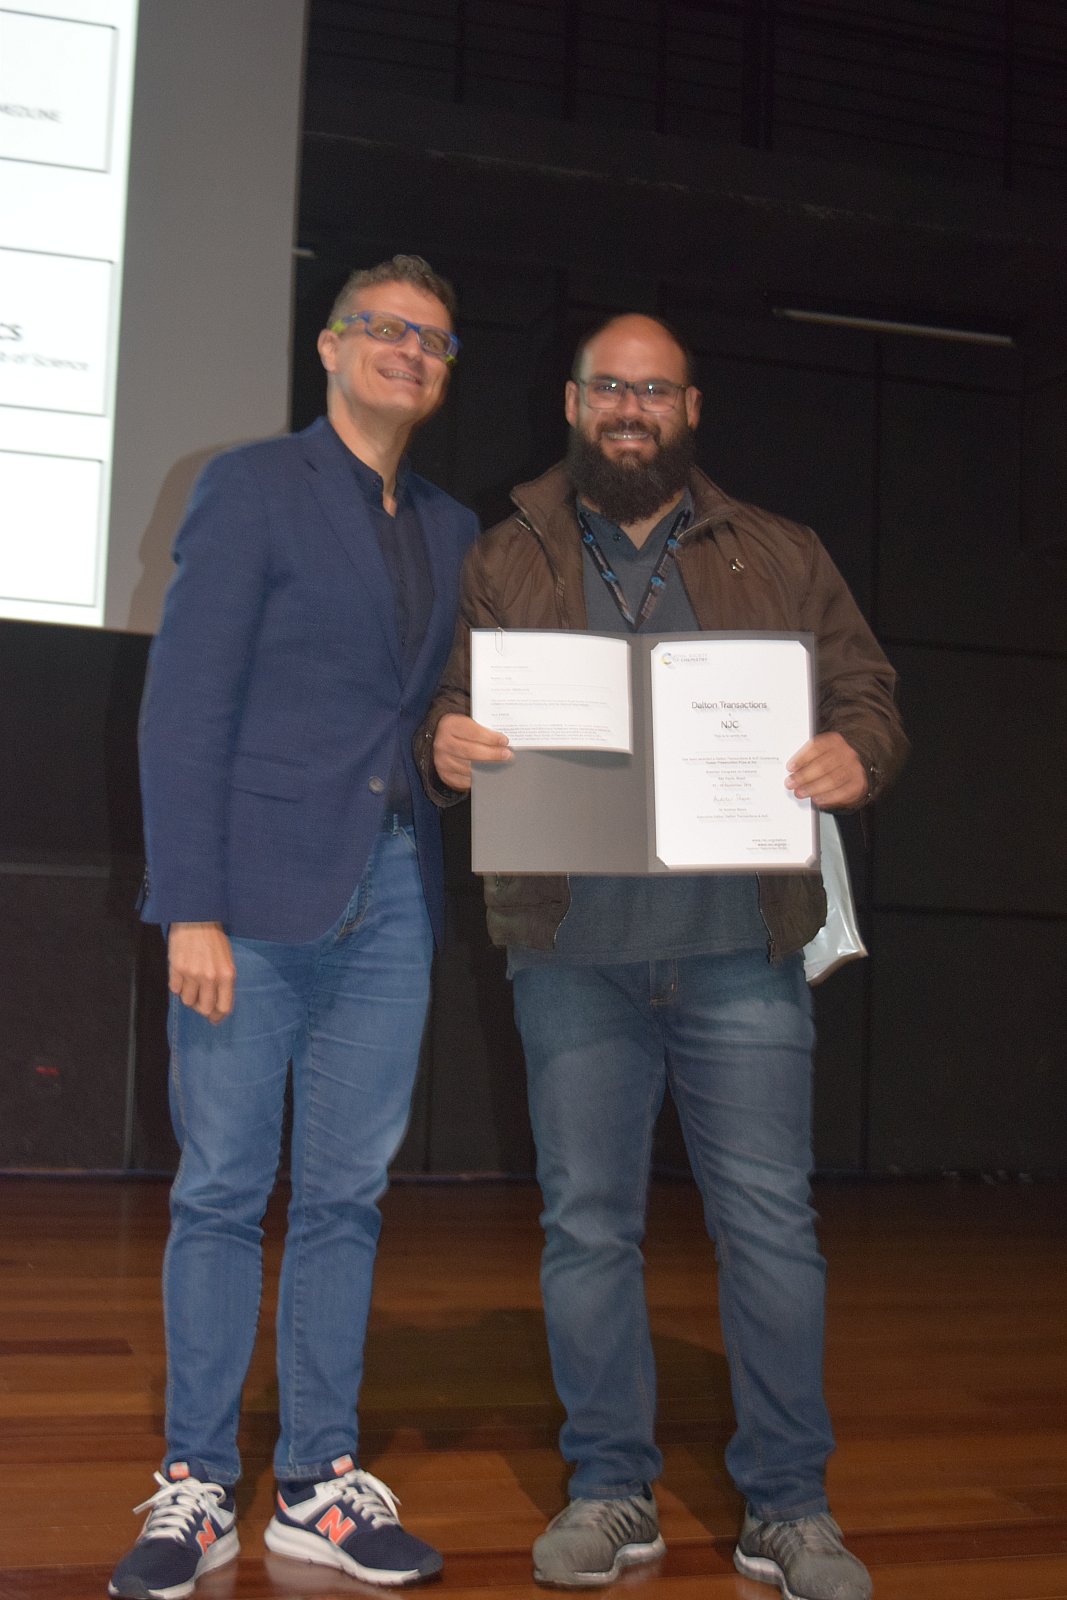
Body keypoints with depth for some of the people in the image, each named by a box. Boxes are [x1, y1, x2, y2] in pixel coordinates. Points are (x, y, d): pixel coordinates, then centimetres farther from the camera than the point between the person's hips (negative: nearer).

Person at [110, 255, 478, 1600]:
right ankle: (197, 1487, 12)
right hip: (260, 893, -5)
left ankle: (318, 1485, 17)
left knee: (345, 1196, 7)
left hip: (390, 898, 5)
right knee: (221, 1191, 0)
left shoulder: (452, 531, 18)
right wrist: (190, 907, -13)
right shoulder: (252, 486, 1)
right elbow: (185, 705, -6)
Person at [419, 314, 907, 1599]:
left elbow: (866, 694, 10)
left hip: (739, 944, 0)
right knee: (586, 1222, 7)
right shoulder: (503, 562, 13)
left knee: (769, 1219, 1)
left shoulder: (778, 557, 13)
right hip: (572, 949, 1)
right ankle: (610, 1491, 22)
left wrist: (857, 754, -13)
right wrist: (445, 746, -14)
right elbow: (450, 704, 10)